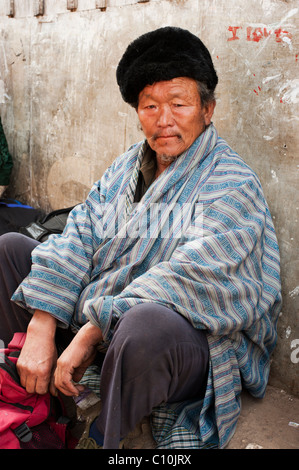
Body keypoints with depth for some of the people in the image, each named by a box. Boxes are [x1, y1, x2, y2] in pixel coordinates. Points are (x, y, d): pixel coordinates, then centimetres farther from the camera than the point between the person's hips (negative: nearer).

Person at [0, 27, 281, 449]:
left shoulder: (232, 185, -11)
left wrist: (91, 334, -25)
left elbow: (185, 280, -24)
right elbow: (78, 237, -2)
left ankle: (97, 441, -14)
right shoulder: (127, 166, 10)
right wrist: (41, 329, -15)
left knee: (147, 322, -42)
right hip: (99, 323, 7)